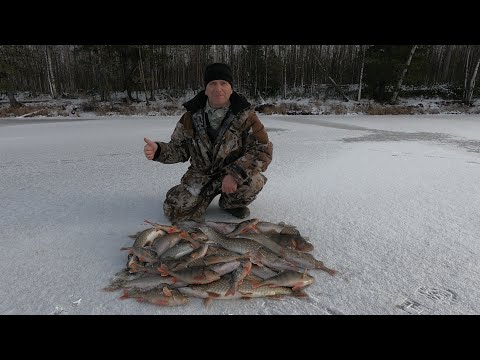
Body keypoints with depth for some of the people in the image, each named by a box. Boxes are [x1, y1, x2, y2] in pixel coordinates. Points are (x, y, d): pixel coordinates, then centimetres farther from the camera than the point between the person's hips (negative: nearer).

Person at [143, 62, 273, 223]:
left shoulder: (245, 115, -14)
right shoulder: (192, 116, -6)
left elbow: (263, 150, -18)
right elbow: (179, 149, 2)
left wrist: (235, 175, -31)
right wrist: (158, 150, -22)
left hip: (236, 174, -1)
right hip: (201, 175, 1)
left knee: (254, 181, -33)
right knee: (174, 210, -15)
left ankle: (231, 202, 2)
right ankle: (207, 196, 15)